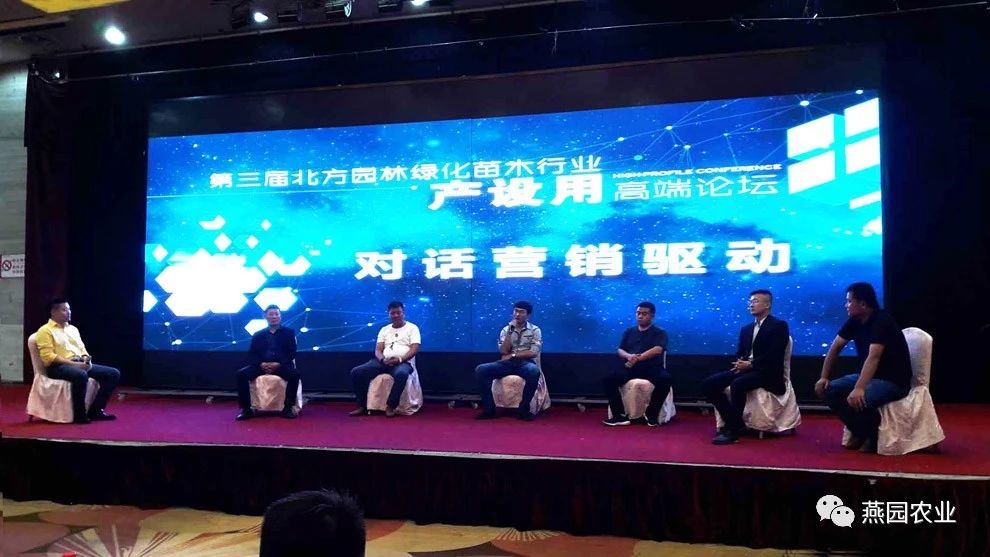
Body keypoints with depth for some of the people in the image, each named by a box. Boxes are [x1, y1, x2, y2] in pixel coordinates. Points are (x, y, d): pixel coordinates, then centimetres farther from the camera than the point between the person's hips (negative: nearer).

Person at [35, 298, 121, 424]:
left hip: (80, 364, 8)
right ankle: (79, 415, -26)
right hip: (58, 367, -8)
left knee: (114, 373, -10)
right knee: (81, 375, -41)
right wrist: (73, 363, -20)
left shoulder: (73, 329, 23)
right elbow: (48, 357, -13)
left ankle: (96, 410, -9)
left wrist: (86, 359, -2)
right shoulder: (45, 331, -1)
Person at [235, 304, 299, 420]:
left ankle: (288, 407, -23)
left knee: (295, 374, -33)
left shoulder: (289, 332, 13)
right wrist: (261, 364, -12)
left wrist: (279, 364, -15)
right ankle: (246, 409, -18)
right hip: (261, 366, 2)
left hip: (281, 366, -2)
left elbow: (291, 354, 3)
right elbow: (252, 355, 9)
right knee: (241, 374, -24)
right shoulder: (257, 335, 19)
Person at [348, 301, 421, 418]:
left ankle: (390, 406, -29)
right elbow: (378, 350, 11)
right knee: (356, 372, -16)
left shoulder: (412, 328, 6)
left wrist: (399, 359, -20)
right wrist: (383, 360, -13)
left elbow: (414, 349, -6)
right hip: (384, 362, 5)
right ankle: (363, 405, -7)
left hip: (403, 362, -5)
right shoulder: (384, 329, 20)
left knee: (401, 374, -43)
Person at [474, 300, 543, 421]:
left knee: (534, 372, -40)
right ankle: (489, 409, -17)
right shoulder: (506, 330, 12)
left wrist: (512, 355, -8)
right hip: (507, 363, 3)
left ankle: (524, 409, -25)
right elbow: (504, 351, -2)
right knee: (480, 370, -22)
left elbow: (533, 352, -7)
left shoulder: (535, 330, 5)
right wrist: (510, 331, -8)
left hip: (526, 363, -3)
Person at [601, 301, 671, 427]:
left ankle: (652, 414, -17)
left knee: (665, 379, -35)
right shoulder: (629, 332, 23)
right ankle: (620, 415, -21)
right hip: (630, 366, 3)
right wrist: (628, 356, -12)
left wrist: (638, 358, -19)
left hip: (652, 367, -2)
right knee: (609, 378, -25)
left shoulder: (659, 333, 11)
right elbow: (620, 350, 13)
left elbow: (658, 350, -8)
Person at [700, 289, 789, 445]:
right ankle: (734, 423, -8)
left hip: (766, 373, -7)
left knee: (737, 384, -37)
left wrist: (750, 364, -16)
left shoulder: (779, 325, -1)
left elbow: (774, 356, -13)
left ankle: (733, 430, -26)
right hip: (745, 369, 7)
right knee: (708, 384, -13)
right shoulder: (746, 329, 22)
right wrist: (739, 363, -5)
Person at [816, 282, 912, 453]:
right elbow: (835, 347, 7)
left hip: (894, 380, -8)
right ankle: (859, 432, 5)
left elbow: (873, 357, -35)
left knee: (856, 400, -34)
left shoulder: (882, 320, -23)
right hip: (869, 376, 8)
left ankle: (873, 437, -5)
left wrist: (858, 389, -45)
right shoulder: (855, 321, 1)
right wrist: (824, 377, 1)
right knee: (829, 390, -10)